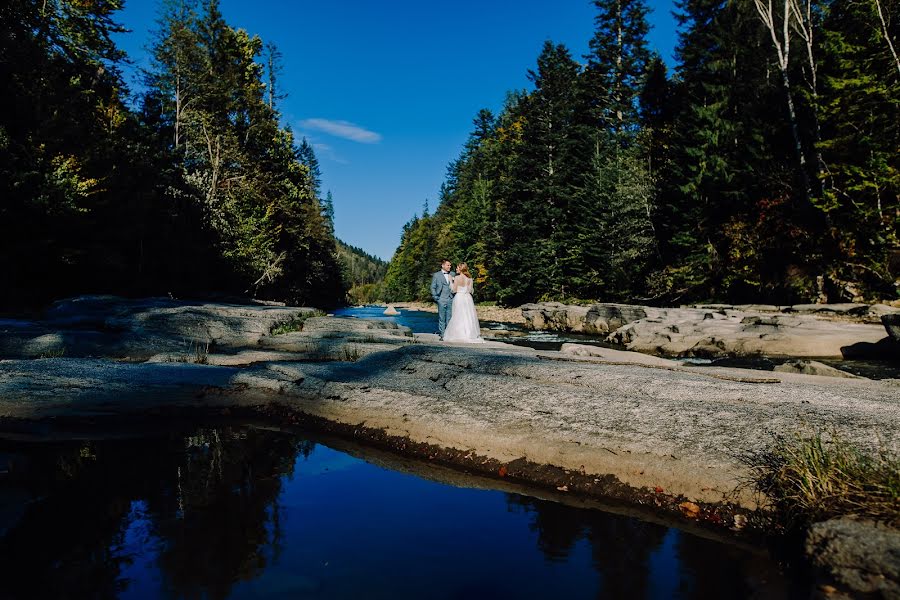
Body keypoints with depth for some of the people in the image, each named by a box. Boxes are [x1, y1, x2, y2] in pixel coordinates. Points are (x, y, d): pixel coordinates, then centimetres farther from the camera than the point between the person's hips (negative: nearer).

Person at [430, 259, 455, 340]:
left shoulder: (452, 274, 11)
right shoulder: (436, 275, 2)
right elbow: (433, 288, 4)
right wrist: (435, 298, -4)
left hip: (450, 299, 3)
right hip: (441, 300, -3)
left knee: (449, 318, 5)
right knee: (442, 318, 0)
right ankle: (442, 335, 5)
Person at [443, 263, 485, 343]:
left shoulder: (457, 278, -11)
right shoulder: (469, 278, 3)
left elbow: (454, 290, -9)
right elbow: (470, 290, 5)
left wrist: (451, 281, 1)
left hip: (459, 297, -4)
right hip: (468, 297, 4)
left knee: (459, 317, 2)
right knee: (469, 316, 9)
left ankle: (459, 335, 5)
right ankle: (470, 334, 10)